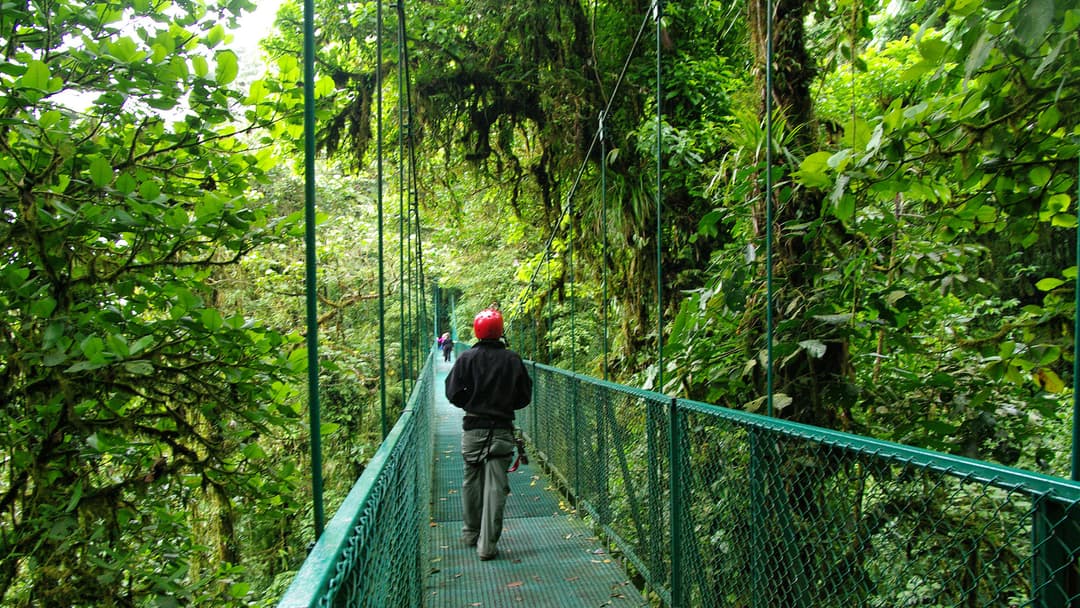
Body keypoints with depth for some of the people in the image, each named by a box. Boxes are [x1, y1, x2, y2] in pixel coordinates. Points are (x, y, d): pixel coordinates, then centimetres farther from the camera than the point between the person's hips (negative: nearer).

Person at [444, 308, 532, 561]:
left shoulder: (467, 358, -6)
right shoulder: (513, 359, -4)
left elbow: (453, 393, -5)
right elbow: (525, 396, 4)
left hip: (473, 429, 1)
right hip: (502, 430, -1)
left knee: (471, 483, 17)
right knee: (496, 487, 2)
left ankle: (471, 533, 31)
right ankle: (487, 544, 2)